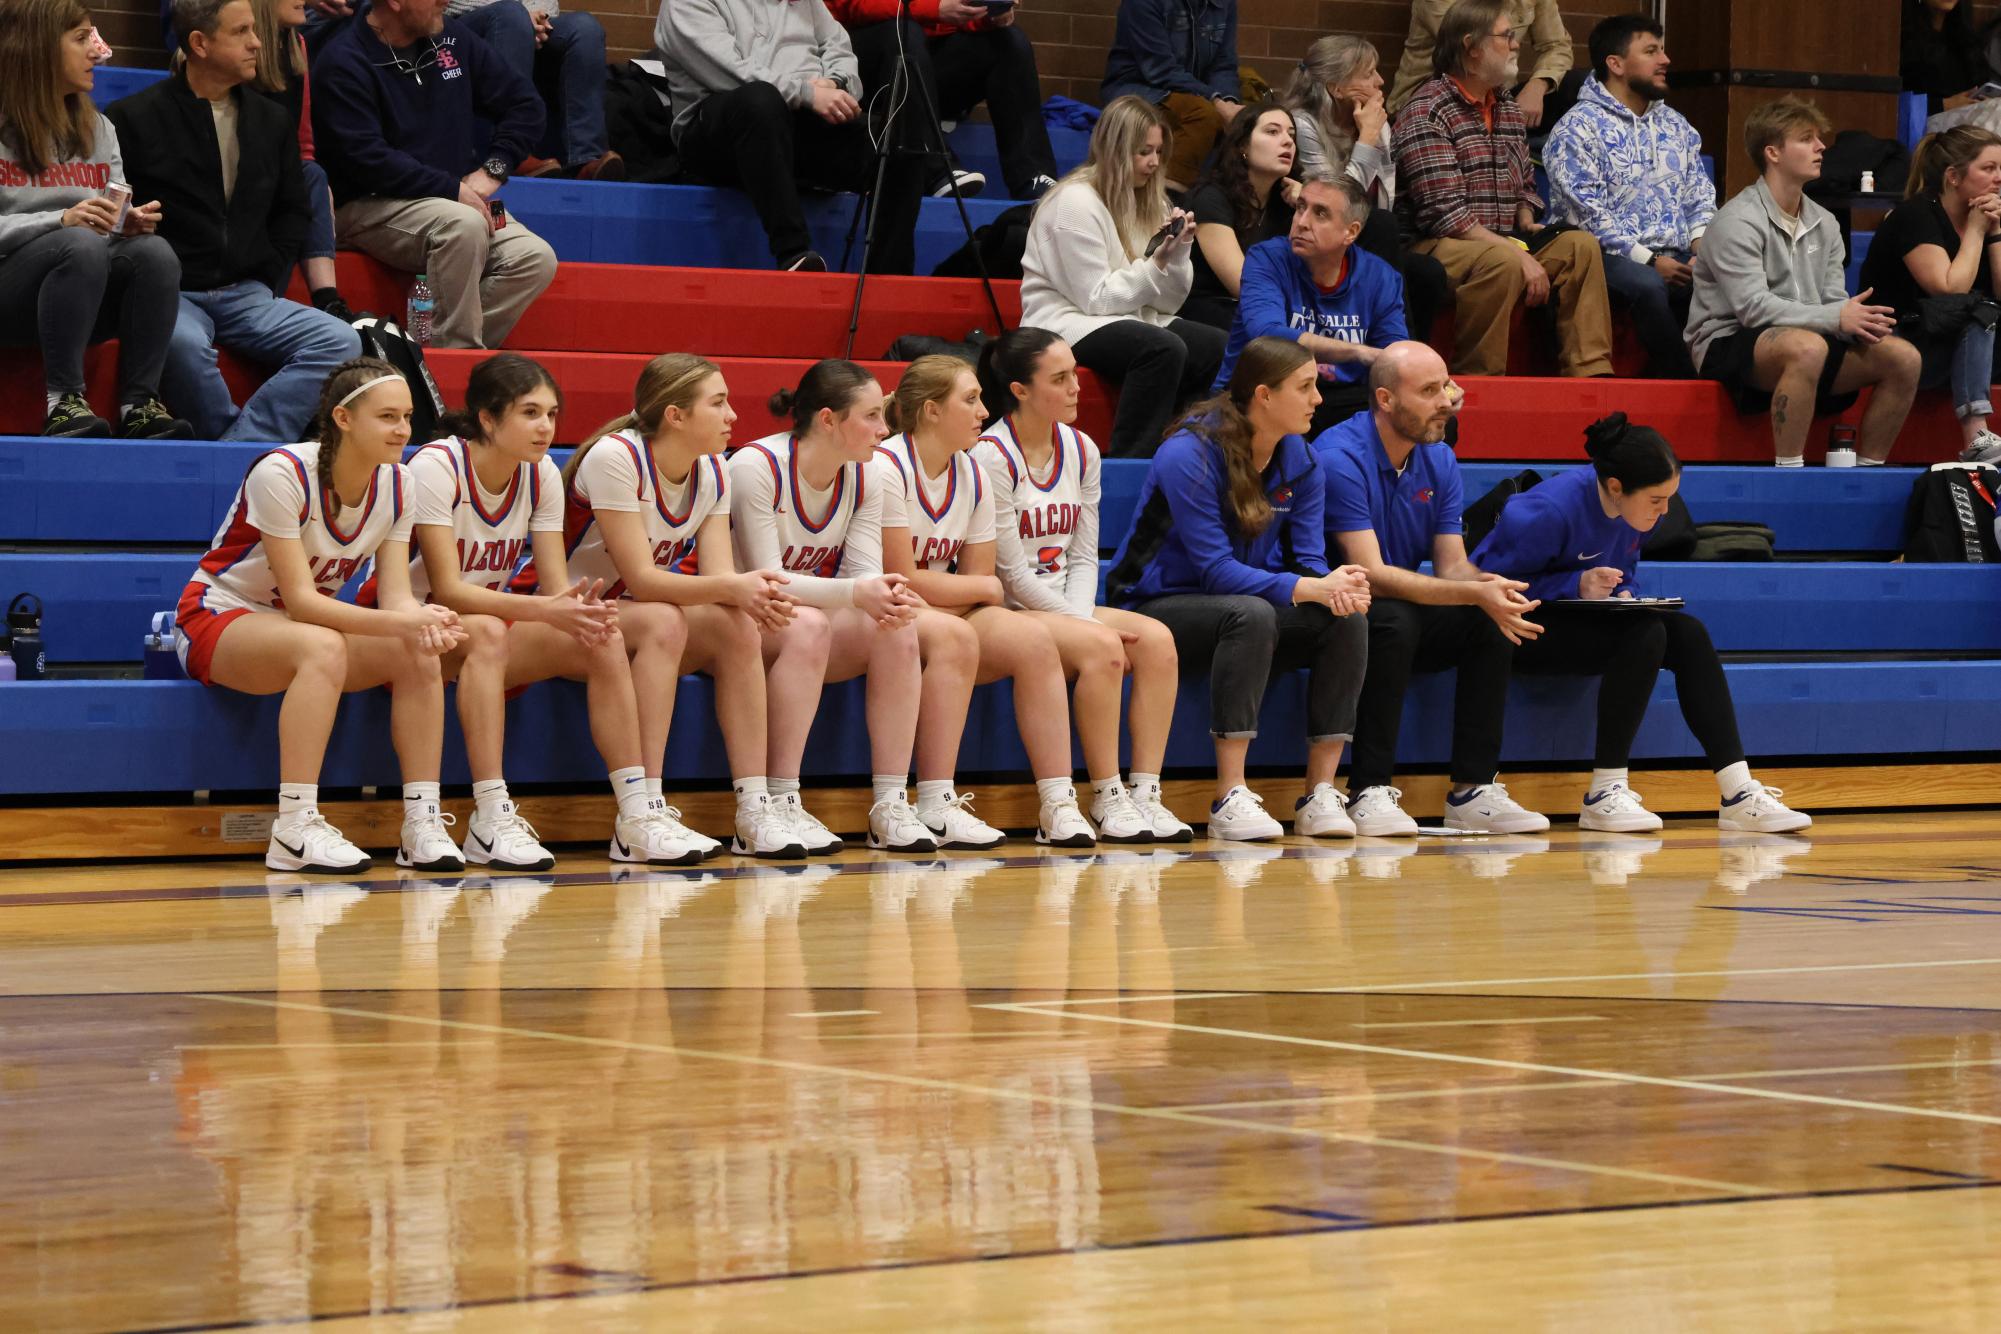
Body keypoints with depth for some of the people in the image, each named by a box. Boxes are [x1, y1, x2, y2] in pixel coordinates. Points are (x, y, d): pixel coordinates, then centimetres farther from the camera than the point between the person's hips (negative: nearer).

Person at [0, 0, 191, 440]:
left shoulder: (98, 130, 18)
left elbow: (115, 224, 15)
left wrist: (132, 223, -8)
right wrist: (61, 221, -21)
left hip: (88, 297, 5)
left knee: (155, 252, -26)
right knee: (82, 246, -36)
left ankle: (139, 404, -29)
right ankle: (63, 401, -36)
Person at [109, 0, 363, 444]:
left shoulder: (272, 120, 15)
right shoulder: (134, 118, 0)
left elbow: (294, 209, 24)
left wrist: (269, 282, 9)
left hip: (247, 296, 5)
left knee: (341, 341, -21)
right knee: (182, 341, -40)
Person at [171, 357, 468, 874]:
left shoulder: (396, 485, -5)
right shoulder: (282, 473, -25)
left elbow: (395, 594, -9)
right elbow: (299, 598, -28)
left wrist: (421, 622, -34)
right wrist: (401, 622, -39)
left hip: (303, 625, 7)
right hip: (216, 619, -7)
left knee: (420, 656, -20)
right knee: (323, 646, -38)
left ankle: (422, 823, -18)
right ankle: (294, 830, -40)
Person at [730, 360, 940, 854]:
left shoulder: (864, 478, 1)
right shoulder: (756, 467, -19)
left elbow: (864, 573, -6)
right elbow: (765, 580, -24)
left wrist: (888, 597, -32)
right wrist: (855, 593, -38)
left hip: (820, 617, 6)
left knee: (897, 630, -23)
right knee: (808, 624, -37)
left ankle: (891, 806, -23)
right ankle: (782, 806, -35)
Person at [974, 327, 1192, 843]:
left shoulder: (1082, 451, 10)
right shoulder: (991, 457, -12)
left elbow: (1082, 556, 10)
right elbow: (1012, 573, -14)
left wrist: (1081, 616, -10)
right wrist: (1082, 626, -15)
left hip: (1065, 609, 7)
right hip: (1006, 610, -7)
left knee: (1156, 639, -18)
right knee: (1100, 646, -31)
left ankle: (1145, 794, -21)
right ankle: (1107, 801, -23)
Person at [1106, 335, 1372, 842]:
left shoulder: (1300, 462, 2)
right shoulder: (1190, 454, -19)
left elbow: (1309, 560, -2)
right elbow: (1217, 571, -25)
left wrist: (1336, 587, -27)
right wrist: (1311, 589, -34)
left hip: (1253, 611, 6)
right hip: (1161, 607, -6)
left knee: (1348, 620, -20)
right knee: (1251, 614, -37)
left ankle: (1321, 795, -20)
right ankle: (1231, 800, -38)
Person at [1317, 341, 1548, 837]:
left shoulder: (1439, 461, 4)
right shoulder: (1340, 457, -19)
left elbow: (1452, 564, 2)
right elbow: (1372, 574, -24)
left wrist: (1489, 586, -23)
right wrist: (1475, 593, -31)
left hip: (1411, 619, 7)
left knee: (1496, 620, -16)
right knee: (1394, 620, -36)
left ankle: (1472, 791, -14)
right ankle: (1370, 791, -29)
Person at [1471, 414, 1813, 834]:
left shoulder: (1636, 512, -1)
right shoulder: (1552, 510, -25)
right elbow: (1491, 580, -21)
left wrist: (1622, 595, -8)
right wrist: (1577, 586, -26)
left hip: (1576, 621, 8)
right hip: (1519, 629, -8)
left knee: (1688, 634, -15)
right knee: (1645, 635, -29)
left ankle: (1739, 794, -18)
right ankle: (1604, 795, -28)